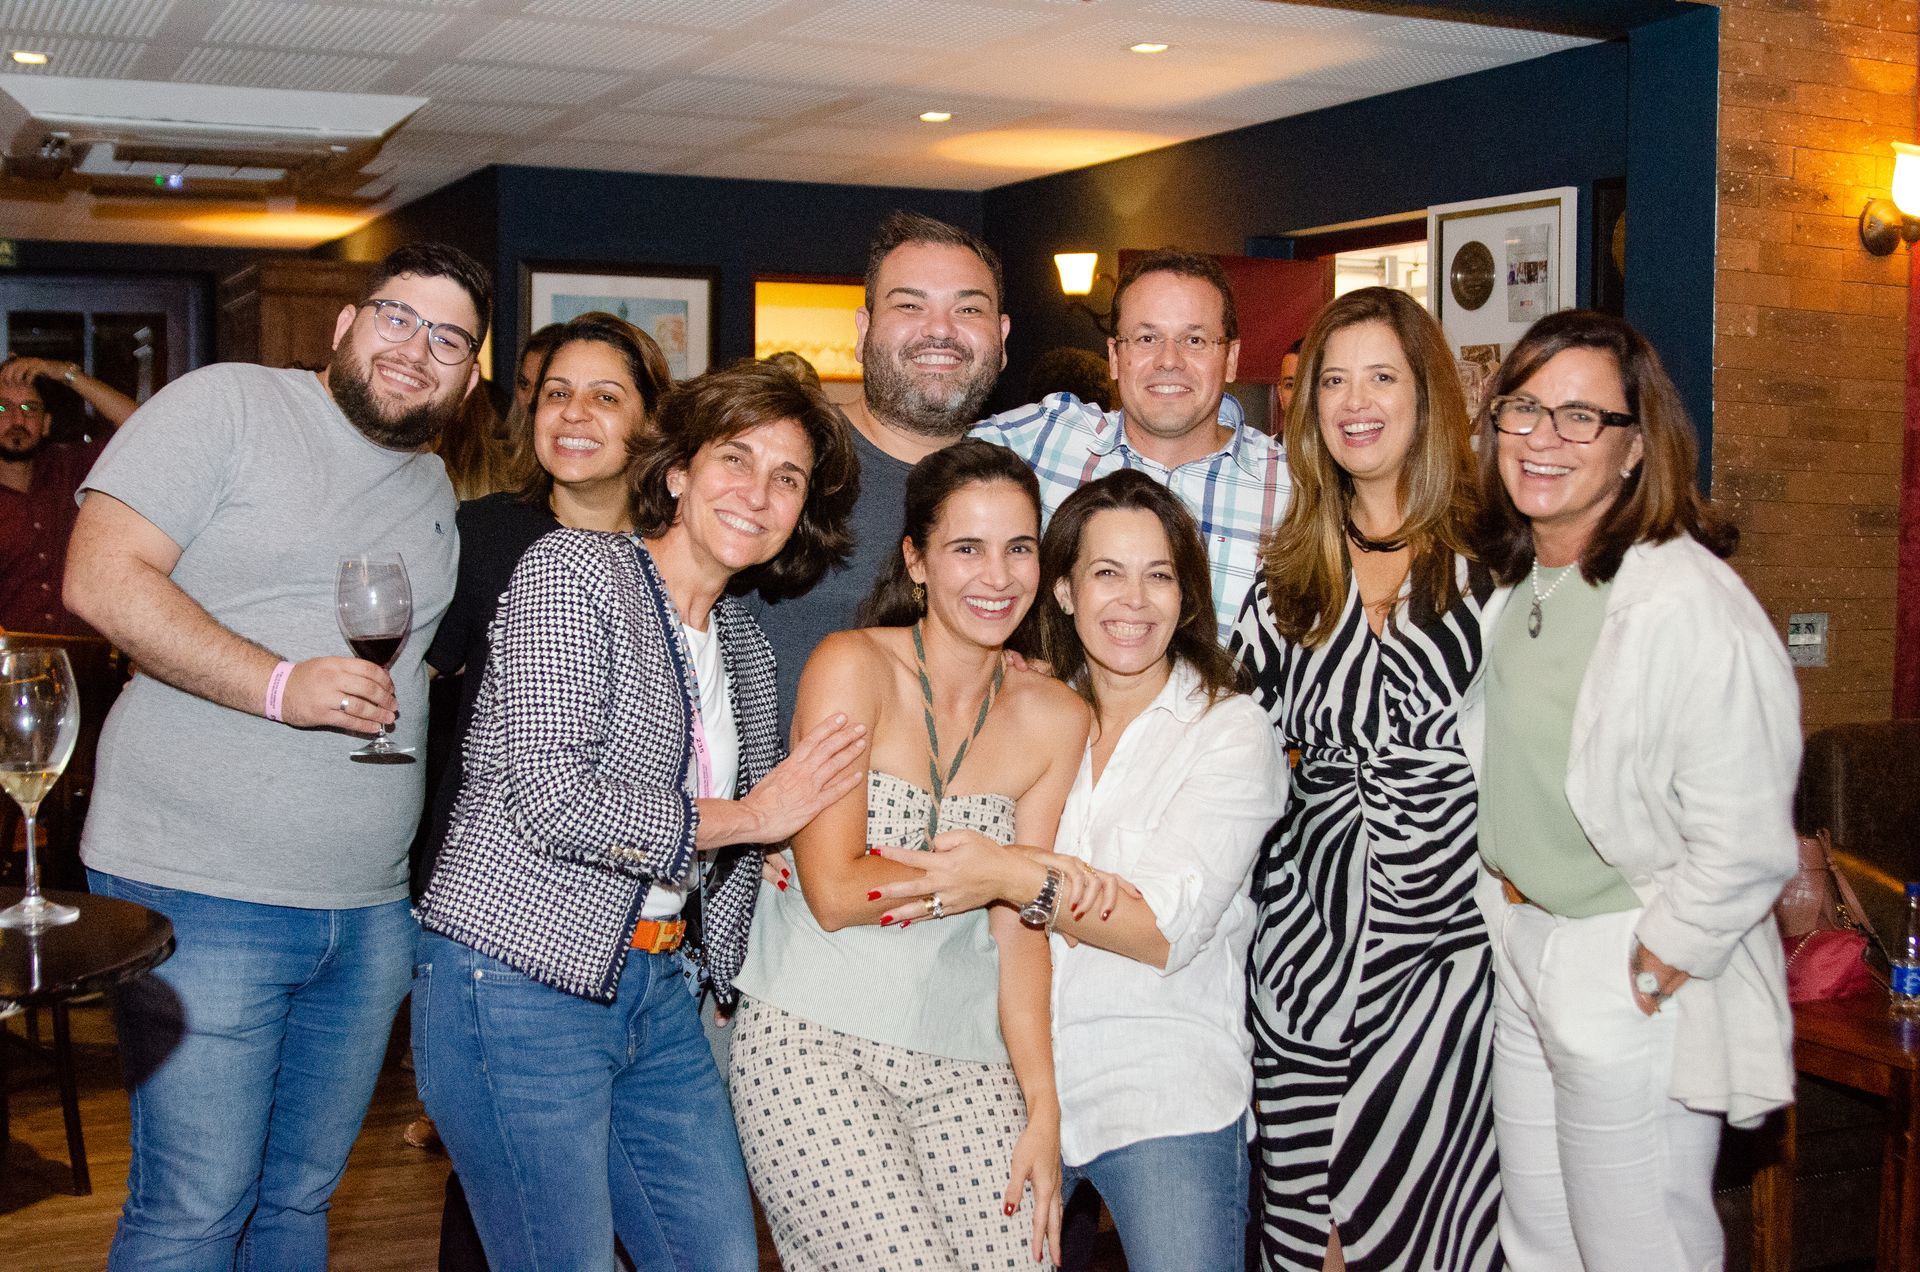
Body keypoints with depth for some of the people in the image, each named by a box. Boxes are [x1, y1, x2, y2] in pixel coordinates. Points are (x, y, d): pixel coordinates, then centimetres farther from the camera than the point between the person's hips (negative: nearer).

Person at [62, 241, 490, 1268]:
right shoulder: (227, 405, -4)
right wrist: (279, 684, -22)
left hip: (369, 908, 6)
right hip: (201, 891, -6)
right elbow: (102, 579, -14)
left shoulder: (439, 494, 16)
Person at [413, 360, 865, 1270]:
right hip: (521, 981, -7)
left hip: (656, 992, 7)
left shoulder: (743, 646, 14)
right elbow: (550, 800, -19)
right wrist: (746, 817, -10)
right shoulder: (572, 569, -8)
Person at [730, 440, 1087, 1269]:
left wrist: (1042, 1109, -1)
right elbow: (833, 893, -10)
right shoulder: (852, 667, -5)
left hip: (967, 1069, 4)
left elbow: (1020, 931, 5)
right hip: (811, 1042, -4)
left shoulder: (1053, 718, 6)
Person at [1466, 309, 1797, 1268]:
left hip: (1637, 982, -8)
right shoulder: (1509, 579, 4)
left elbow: (1744, 847, -24)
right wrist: (1510, 914, 13)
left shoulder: (1690, 606, -23)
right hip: (1519, 953, 8)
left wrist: (1656, 968, -15)